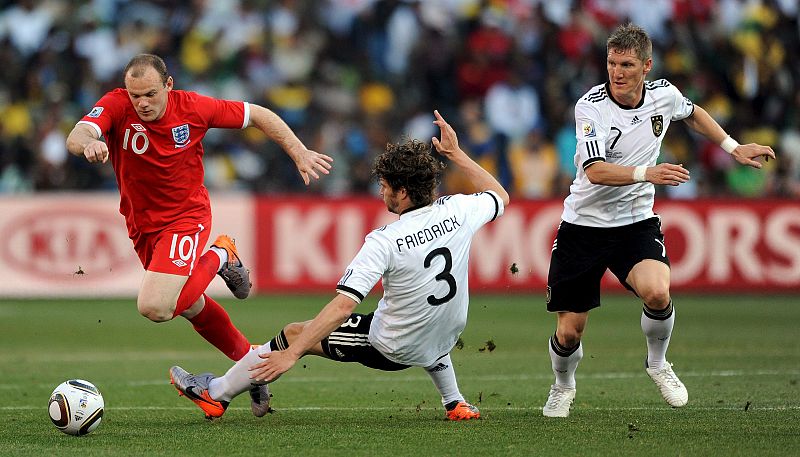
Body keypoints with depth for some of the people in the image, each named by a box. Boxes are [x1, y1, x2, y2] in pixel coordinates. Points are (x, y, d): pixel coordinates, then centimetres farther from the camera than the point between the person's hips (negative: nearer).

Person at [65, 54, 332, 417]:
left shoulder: (192, 108, -18)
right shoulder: (116, 105, -18)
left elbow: (256, 115, -4)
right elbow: (75, 138, -37)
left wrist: (299, 153, -8)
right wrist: (88, 142, -61)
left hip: (187, 217, -4)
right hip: (142, 224, 4)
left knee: (155, 308, -25)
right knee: (191, 307, 19)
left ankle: (219, 258, 1)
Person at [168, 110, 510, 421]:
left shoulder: (384, 242, -26)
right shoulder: (457, 211, -13)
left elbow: (343, 306, -30)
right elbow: (500, 196, 11)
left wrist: (292, 354, -27)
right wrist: (456, 154, 15)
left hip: (391, 350, -5)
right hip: (444, 341, 5)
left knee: (294, 334, 10)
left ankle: (217, 393, 23)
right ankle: (455, 404, 40)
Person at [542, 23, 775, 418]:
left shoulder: (664, 95, -4)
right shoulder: (590, 106, -17)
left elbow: (693, 114, 22)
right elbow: (595, 171, -30)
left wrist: (733, 147, 17)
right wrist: (647, 173, -43)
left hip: (636, 222, 2)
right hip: (584, 224, -2)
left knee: (657, 293, -28)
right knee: (568, 332, -1)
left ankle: (657, 363, 3)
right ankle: (563, 387, 33)